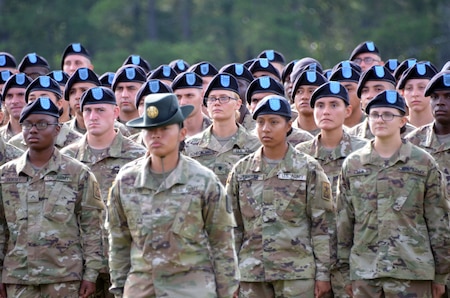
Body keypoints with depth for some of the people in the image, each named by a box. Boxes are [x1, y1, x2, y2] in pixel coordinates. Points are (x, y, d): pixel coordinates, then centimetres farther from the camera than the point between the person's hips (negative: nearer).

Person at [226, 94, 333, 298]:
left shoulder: (308, 169, 1)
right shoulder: (241, 171, 10)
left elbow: (322, 225, 0)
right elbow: (233, 227, 12)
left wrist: (323, 273, -5)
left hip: (298, 273, -3)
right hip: (251, 274, 3)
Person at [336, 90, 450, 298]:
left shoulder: (424, 163, 3)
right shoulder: (352, 164, 10)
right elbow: (344, 222, 12)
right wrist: (346, 272, 9)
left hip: (411, 272, -2)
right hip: (363, 271, 2)